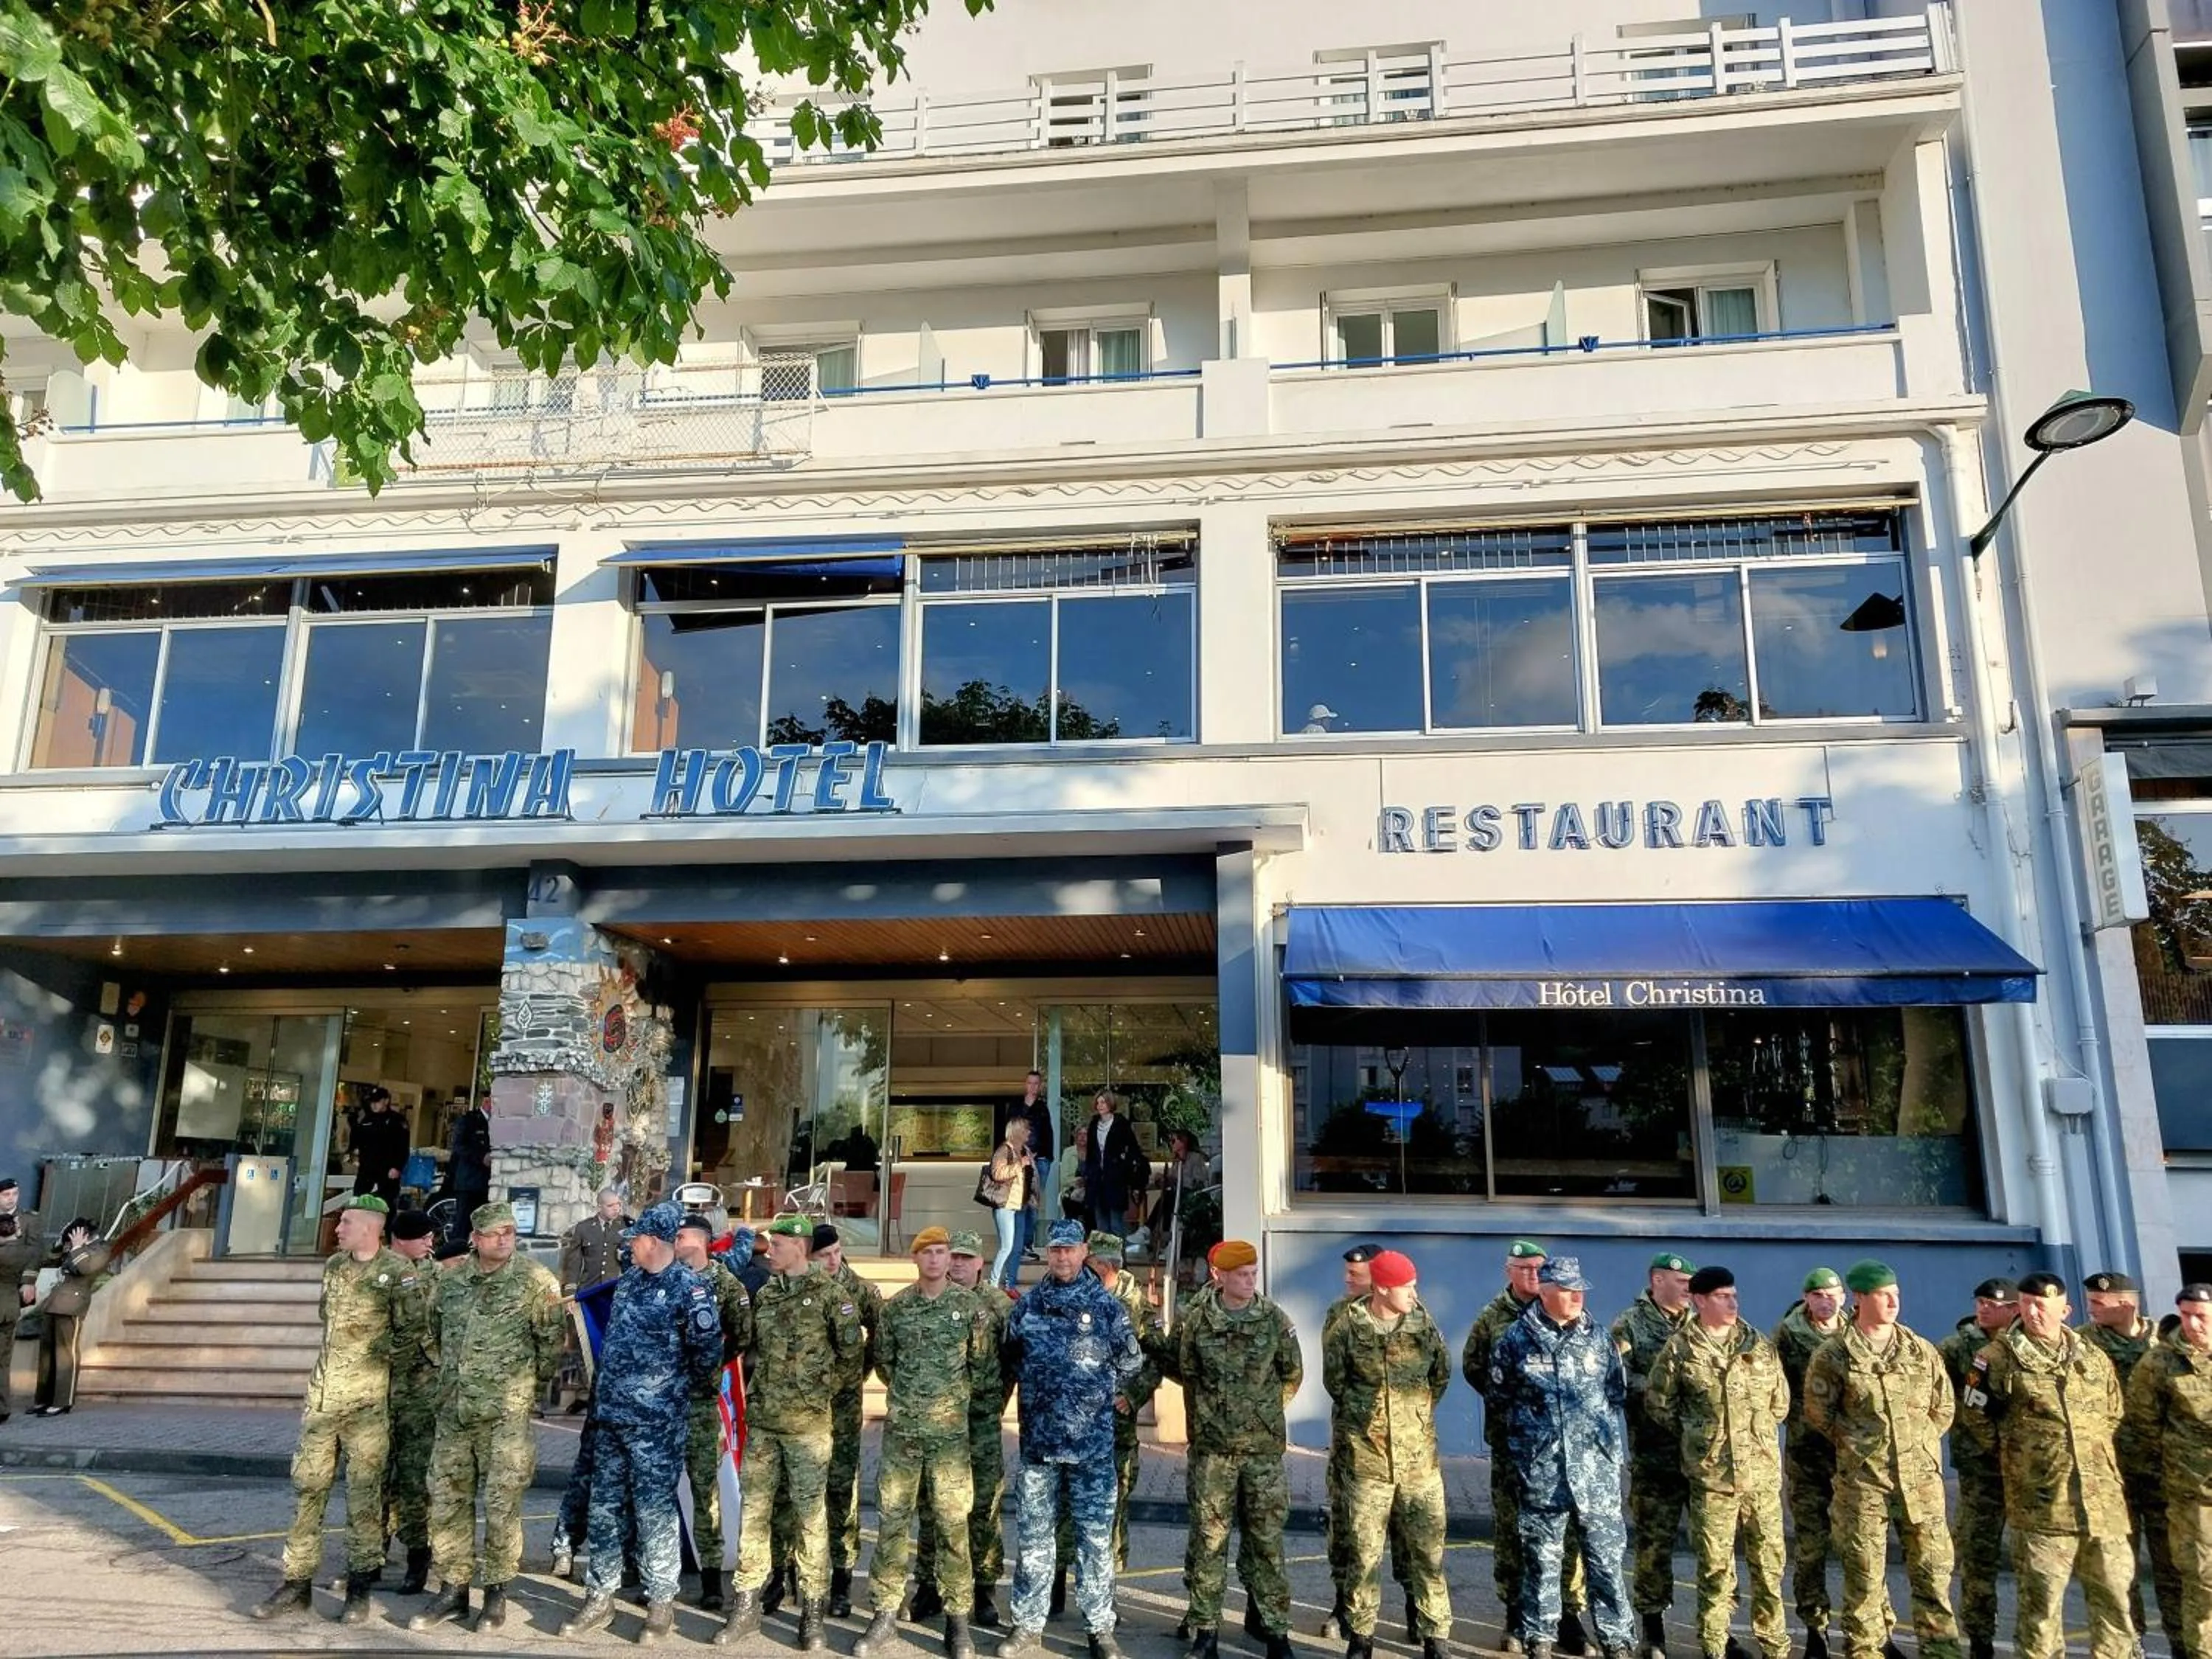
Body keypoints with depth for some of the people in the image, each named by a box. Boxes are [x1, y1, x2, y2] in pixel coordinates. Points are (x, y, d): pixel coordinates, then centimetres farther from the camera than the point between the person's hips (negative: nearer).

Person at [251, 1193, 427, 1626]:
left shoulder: (397, 1271, -11)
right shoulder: (334, 1265, 9)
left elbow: (410, 1329, -5)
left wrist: (375, 1350, 5)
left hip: (366, 1400, -6)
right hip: (321, 1395, 6)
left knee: (364, 1494, 2)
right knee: (307, 1488, 9)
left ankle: (359, 1590, 11)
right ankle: (297, 1584, 18)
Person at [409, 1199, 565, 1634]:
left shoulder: (536, 1282, -9)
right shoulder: (451, 1279, 5)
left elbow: (551, 1341, -4)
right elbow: (436, 1331, 21)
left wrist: (529, 1382, 3)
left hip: (506, 1415, -5)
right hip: (453, 1411, 5)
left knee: (502, 1505, 1)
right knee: (447, 1501, 11)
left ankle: (496, 1594, 14)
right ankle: (452, 1590, 24)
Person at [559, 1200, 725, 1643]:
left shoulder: (689, 1286, -15)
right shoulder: (628, 1280, 8)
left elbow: (708, 1348, -16)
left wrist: (684, 1388, -2)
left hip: (657, 1422, -7)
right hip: (610, 1413, 7)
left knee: (654, 1512, 1)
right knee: (605, 1508, 13)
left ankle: (662, 1602, 14)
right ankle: (600, 1598, 24)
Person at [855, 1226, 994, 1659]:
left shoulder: (970, 1306, -3)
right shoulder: (895, 1307, 3)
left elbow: (984, 1366, 3)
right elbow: (883, 1361, 14)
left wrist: (954, 1396, 8)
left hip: (951, 1431, -2)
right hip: (900, 1430, 2)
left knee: (953, 1524, 2)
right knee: (891, 1521, 6)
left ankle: (958, 1619, 13)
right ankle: (885, 1613, 17)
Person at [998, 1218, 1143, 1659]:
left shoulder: (1106, 1305, -1)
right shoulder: (1027, 1305, 5)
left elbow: (1131, 1363, 7)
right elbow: (1008, 1361, 16)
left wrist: (1098, 1396, 10)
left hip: (1093, 1441, -2)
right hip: (1038, 1438, 2)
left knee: (1096, 1535, 2)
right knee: (1033, 1535, 9)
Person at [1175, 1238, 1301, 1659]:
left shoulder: (1275, 1319, -2)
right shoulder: (1197, 1321, -3)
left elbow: (1292, 1375, 10)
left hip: (1264, 1448, 0)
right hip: (1211, 1448, 0)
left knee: (1266, 1539, 6)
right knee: (1208, 1538, 4)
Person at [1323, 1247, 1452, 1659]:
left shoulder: (1423, 1324, 0)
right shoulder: (1349, 1328, -7)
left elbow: (1441, 1376, 13)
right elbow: (1334, 1382, 4)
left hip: (1419, 1458, 2)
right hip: (1365, 1459, -2)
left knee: (1429, 1551, 5)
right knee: (1363, 1552, 7)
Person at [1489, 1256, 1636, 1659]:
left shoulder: (1599, 1338, 5)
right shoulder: (1515, 1339, -2)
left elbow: (1617, 1394, 15)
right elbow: (1500, 1394, 8)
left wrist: (1600, 1430, 10)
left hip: (1596, 1464, 2)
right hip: (1539, 1467, -1)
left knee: (1607, 1553, 3)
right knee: (1541, 1555, 7)